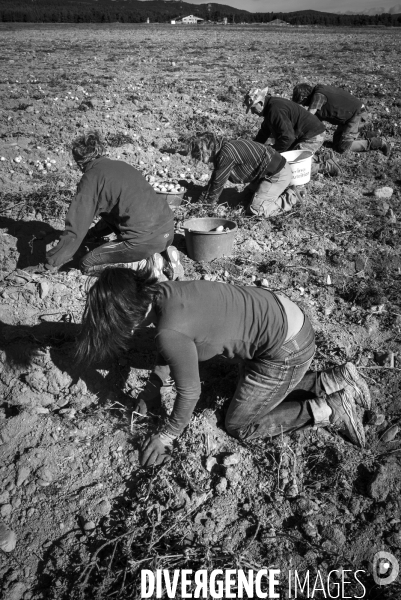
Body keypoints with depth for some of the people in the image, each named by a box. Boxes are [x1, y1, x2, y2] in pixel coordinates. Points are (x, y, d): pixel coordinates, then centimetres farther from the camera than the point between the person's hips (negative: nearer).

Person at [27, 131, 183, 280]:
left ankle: (147, 265, -4)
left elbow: (75, 228, -3)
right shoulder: (122, 165, 20)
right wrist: (92, 235, 40)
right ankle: (164, 255, 11)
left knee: (87, 265, 5)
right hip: (168, 230, 8)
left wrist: (51, 264, 5)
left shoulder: (91, 178, -2)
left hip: (144, 238, -7)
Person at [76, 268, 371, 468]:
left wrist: (167, 435, 3)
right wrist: (153, 385, 19)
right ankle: (334, 381, 24)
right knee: (253, 387, 30)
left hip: (288, 349, -9)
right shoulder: (161, 291, -1)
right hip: (279, 311, 9)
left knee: (239, 425, 9)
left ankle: (331, 410, 7)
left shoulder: (169, 331, -26)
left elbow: (190, 392, -12)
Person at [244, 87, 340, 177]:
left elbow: (287, 137, -29)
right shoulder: (271, 105, 10)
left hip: (312, 137, -11)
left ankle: (327, 166, -7)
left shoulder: (276, 110, -24)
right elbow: (264, 131, 21)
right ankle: (321, 157, 13)